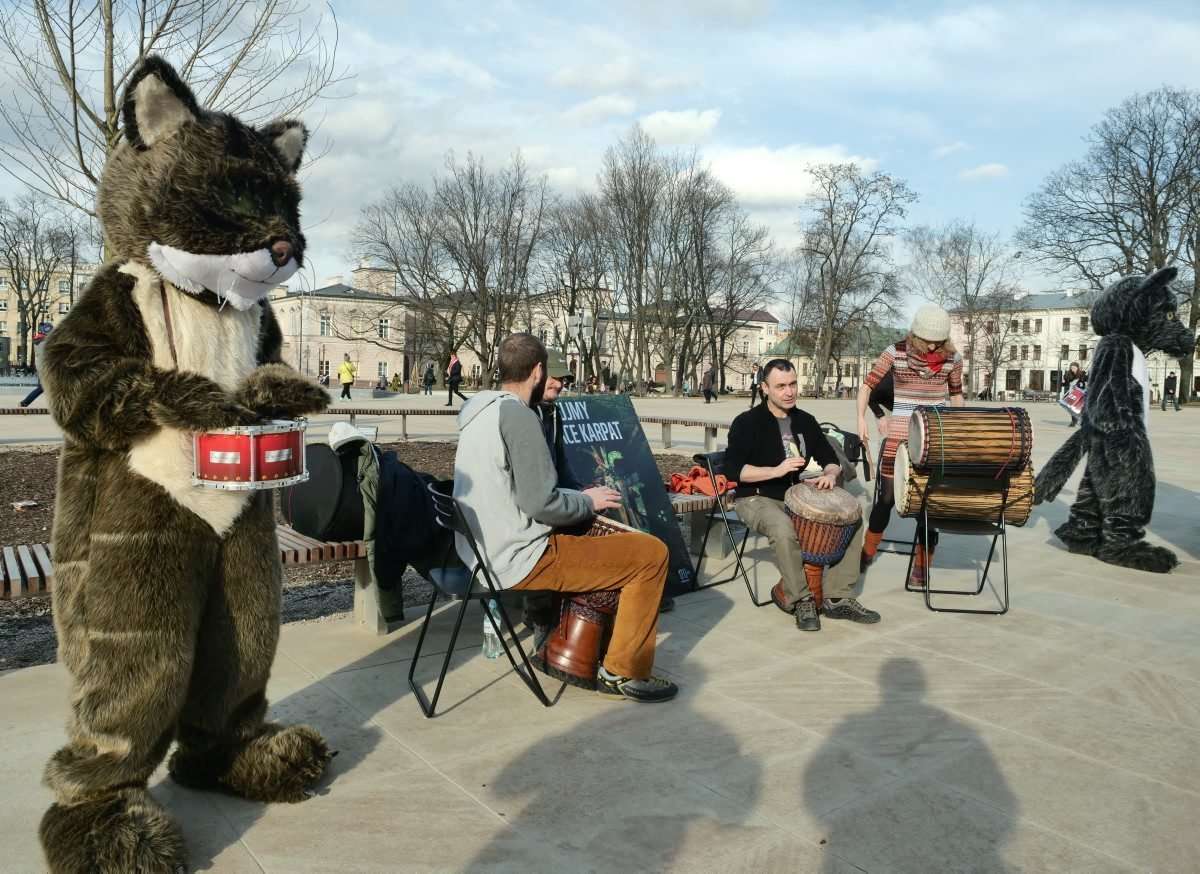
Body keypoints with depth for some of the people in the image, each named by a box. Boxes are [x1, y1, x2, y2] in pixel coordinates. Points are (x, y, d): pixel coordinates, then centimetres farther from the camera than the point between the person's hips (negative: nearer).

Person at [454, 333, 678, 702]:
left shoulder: (479, 411, 10)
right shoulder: (517, 415, -19)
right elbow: (541, 504, -23)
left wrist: (578, 496, 16)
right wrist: (587, 501, -4)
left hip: (484, 555, 10)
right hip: (520, 562, -10)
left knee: (605, 539, 27)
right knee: (651, 553, -5)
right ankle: (624, 672, 7)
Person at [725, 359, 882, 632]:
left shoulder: (805, 421, 9)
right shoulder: (747, 422, -9)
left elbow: (830, 458, 15)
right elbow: (733, 469, -17)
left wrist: (829, 474, -9)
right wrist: (776, 470, -26)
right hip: (757, 500, -6)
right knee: (784, 529, -37)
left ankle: (836, 598, -6)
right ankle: (801, 601, -17)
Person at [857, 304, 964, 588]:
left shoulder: (952, 359, -1)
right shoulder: (896, 352, -7)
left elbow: (956, 395, 14)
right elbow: (867, 385, 0)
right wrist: (861, 418, -9)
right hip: (899, 435, -2)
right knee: (887, 496, 2)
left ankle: (922, 564, 15)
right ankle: (868, 551, 23)